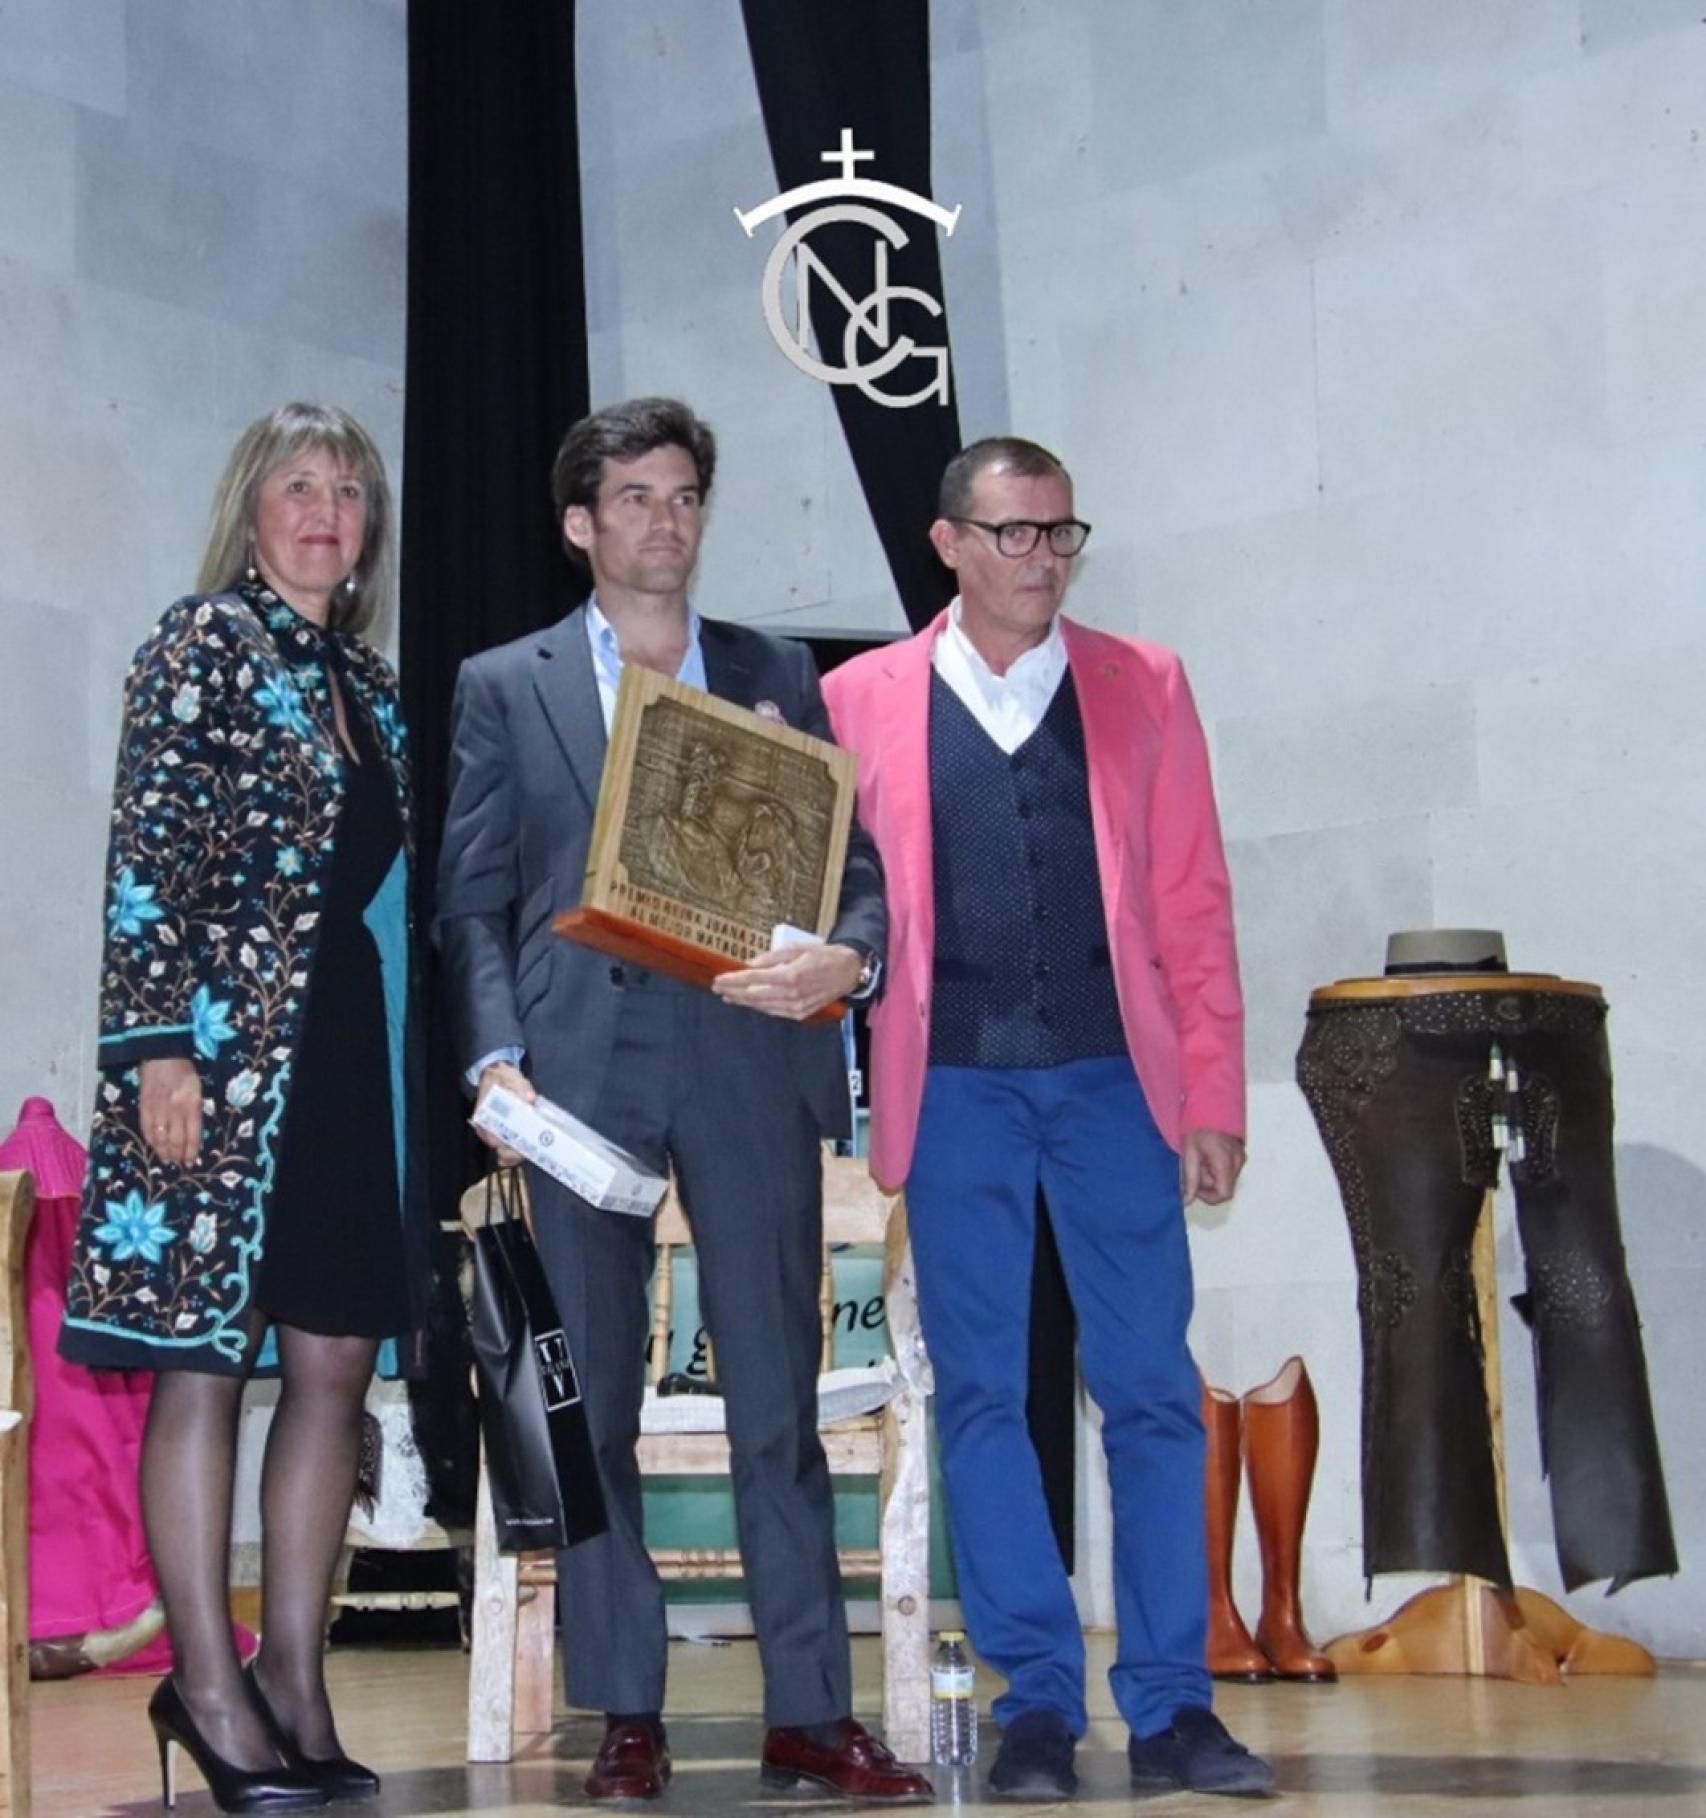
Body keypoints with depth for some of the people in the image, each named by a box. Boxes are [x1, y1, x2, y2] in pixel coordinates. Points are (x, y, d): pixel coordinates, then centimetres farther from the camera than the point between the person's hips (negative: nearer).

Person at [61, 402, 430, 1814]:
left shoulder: (371, 682, 18)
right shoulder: (206, 642, -2)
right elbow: (147, 855, -9)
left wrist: (422, 1072, 15)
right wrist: (159, 1044, -16)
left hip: (356, 1052, 7)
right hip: (227, 1049, -7)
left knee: (336, 1366, 6)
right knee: (205, 1359, -3)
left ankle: (295, 1682, 13)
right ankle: (211, 1689, 3)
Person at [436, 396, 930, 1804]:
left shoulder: (778, 675, 15)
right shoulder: (506, 687, 13)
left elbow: (856, 861, 11)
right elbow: (473, 900, 6)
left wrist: (847, 957, -11)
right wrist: (495, 1057, -8)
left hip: (751, 1066, 0)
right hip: (581, 1069, 0)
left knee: (779, 1398, 0)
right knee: (590, 1406, 3)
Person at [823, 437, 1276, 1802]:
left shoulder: (1143, 686, 8)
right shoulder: (864, 698, 6)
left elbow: (1192, 907, 6)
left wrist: (1212, 1098, 1)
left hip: (1113, 1075, 1)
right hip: (954, 1085, 0)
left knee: (1151, 1386, 1)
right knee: (981, 1390, 2)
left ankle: (1170, 1704, 9)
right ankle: (1037, 1701, 11)